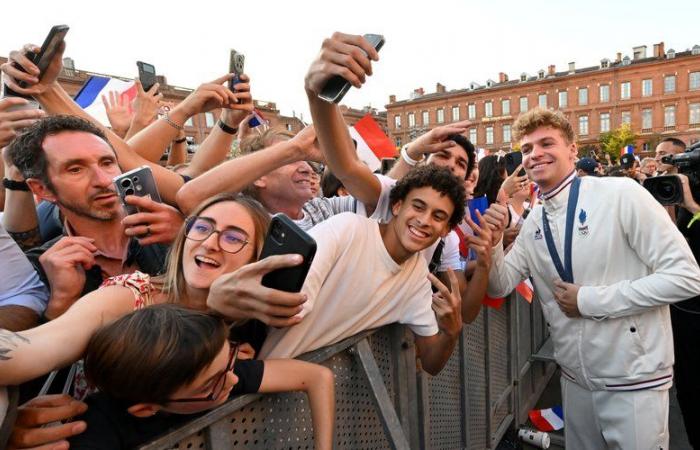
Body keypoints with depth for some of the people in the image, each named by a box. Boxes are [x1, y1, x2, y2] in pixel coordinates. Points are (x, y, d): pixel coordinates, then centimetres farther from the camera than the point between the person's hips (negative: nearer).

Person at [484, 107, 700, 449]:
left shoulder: (620, 194, -16)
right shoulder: (533, 222, 3)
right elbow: (500, 286, 4)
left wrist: (589, 300, -19)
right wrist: (492, 244, -15)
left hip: (633, 380, -5)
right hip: (575, 378, 6)